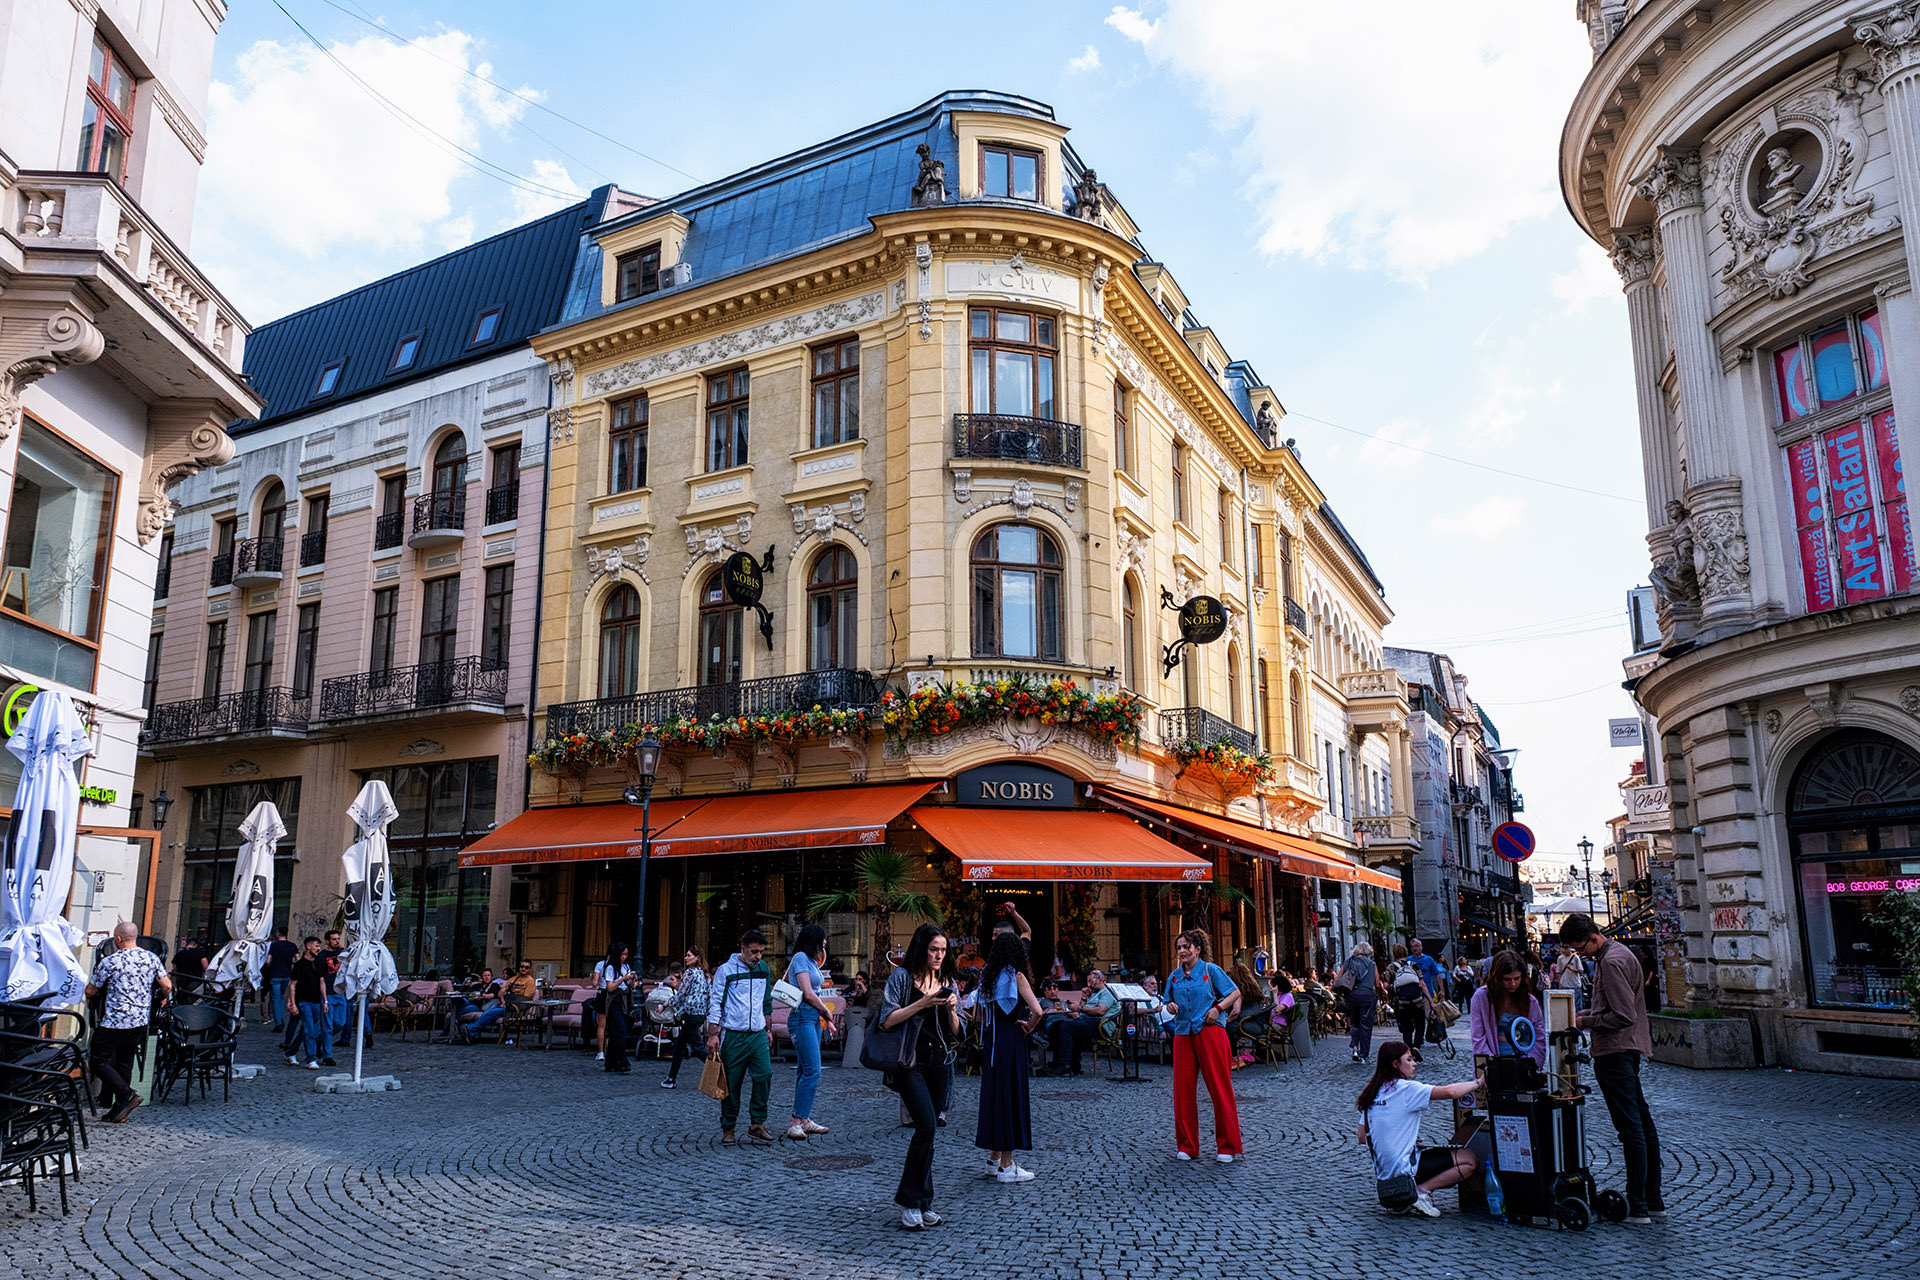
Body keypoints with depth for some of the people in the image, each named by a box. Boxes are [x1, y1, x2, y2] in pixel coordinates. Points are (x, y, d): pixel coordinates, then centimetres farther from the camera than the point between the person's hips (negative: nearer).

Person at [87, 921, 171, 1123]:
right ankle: (119, 1110, 14)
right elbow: (167, 987, 5)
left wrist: (90, 998, 25)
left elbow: (90, 991, 1)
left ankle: (127, 1095, -10)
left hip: (114, 1023, -6)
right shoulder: (151, 958, 3)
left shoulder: (109, 961, -10)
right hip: (141, 1021, 6)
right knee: (124, 1064, 14)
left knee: (99, 1062, 4)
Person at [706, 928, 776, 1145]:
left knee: (765, 1075, -9)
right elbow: (715, 1003, -6)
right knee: (732, 1084, 1)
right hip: (733, 1035, -4)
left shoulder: (764, 969, 10)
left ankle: (757, 1124, 4)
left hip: (758, 1034, 4)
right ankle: (728, 1129, 15)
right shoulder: (726, 970, -6)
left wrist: (768, 1030, 20)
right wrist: (713, 1035, -12)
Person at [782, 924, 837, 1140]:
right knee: (812, 1070, -15)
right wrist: (826, 1011, -1)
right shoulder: (800, 958, -8)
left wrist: (826, 1019, 18)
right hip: (802, 1017, -10)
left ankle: (804, 1120, 12)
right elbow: (807, 993, -13)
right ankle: (796, 1123, -16)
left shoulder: (812, 961, 20)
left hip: (814, 1018, 10)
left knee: (807, 1071, 9)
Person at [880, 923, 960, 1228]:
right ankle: (911, 1201, -4)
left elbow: (956, 1033, 12)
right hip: (909, 1062, -5)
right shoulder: (902, 977, -3)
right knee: (927, 1126, -16)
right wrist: (923, 1003, -18)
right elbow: (887, 1020, -13)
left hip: (939, 1062, 5)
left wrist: (950, 1008, -7)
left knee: (928, 1131, 6)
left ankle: (921, 1203, 16)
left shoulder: (947, 982, 12)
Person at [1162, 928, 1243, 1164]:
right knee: (1182, 1088, 2)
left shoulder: (1211, 970, 0)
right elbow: (1170, 1004, 22)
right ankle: (1186, 1145, 13)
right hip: (1183, 1034, 5)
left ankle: (1227, 1146, 7)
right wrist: (1170, 1007, -1)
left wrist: (1218, 1007, -12)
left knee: (1219, 1087, -3)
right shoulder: (1174, 977, 13)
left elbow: (1235, 993, 2)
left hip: (1210, 1031, -5)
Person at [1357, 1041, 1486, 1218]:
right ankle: (1421, 1191, -8)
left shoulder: (1372, 1093, 11)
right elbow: (1448, 1092, -21)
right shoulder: (1405, 1088, -13)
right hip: (1403, 1168, -8)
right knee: (1470, 1159, -5)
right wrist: (1479, 1083, -5)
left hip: (1383, 1170, 8)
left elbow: (1362, 1139, 13)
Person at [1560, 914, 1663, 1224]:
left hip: (1615, 1052, -11)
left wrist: (1586, 1022, -12)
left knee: (1630, 1127, -6)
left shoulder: (1611, 962, -18)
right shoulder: (1617, 954, 15)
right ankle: (1654, 1201, 21)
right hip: (1628, 1049, 11)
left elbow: (1624, 1016, -22)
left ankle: (1637, 1208, -2)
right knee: (1642, 1122, 13)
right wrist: (1583, 1013, 11)